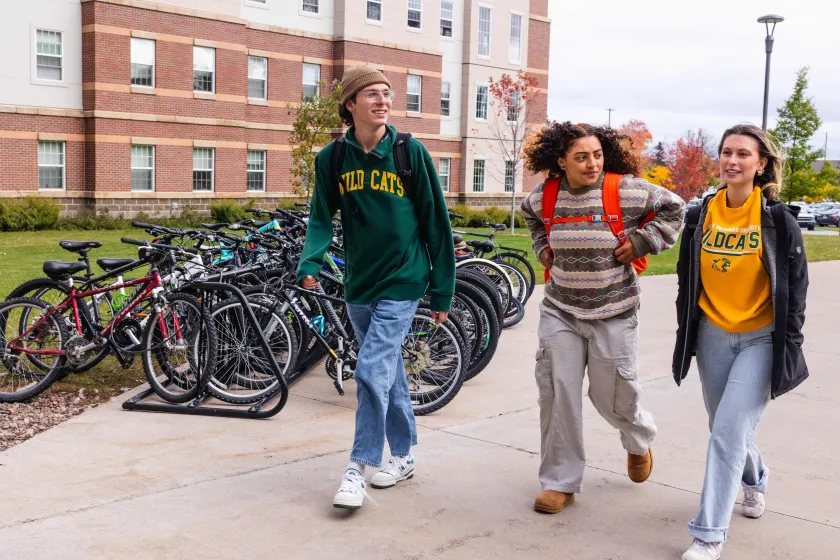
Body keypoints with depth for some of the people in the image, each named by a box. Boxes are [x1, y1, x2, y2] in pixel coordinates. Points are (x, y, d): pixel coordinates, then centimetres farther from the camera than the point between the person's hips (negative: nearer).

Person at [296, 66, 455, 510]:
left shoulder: (411, 153, -7)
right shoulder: (332, 158, 1)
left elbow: (436, 223, -3)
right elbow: (321, 219, 3)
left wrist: (442, 291, -2)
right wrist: (310, 265, -18)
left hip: (401, 283, -4)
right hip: (358, 286, 4)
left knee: (372, 372, -13)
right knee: (389, 374, 15)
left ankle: (358, 469, -2)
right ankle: (403, 456, 30)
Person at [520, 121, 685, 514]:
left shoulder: (626, 190, -12)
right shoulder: (545, 195, 1)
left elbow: (672, 208, 1)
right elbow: (530, 214, 25)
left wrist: (641, 242, -7)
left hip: (612, 315, -3)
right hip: (560, 312, 3)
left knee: (612, 395, 8)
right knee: (558, 394, -1)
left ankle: (639, 441, 44)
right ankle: (560, 482, 12)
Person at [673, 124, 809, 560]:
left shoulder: (778, 218, -7)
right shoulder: (701, 215, 2)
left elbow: (795, 284, -3)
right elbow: (687, 281, 10)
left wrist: (790, 343, -6)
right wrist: (686, 333, 9)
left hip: (761, 339, -4)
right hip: (713, 337, 4)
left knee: (729, 431, -13)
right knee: (725, 427, 16)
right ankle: (755, 480, 49)